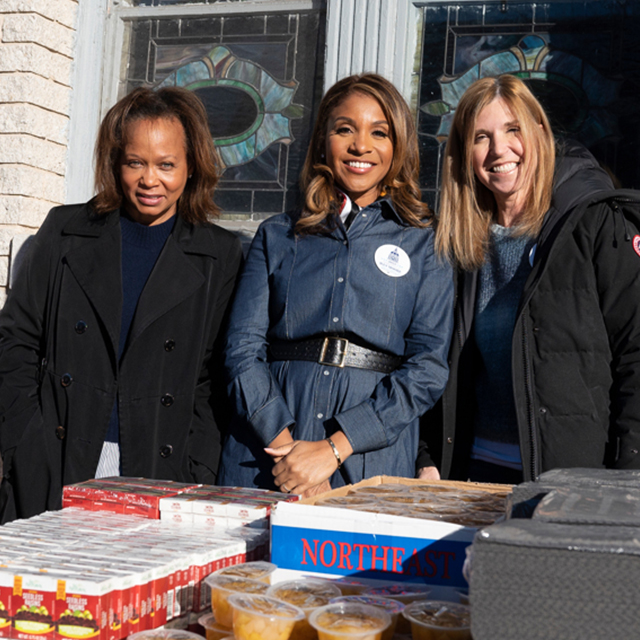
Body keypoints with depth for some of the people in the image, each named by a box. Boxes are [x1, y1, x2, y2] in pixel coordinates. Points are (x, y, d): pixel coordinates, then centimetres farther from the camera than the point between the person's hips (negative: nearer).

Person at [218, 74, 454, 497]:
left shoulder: (425, 243, 7)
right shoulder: (277, 236, 12)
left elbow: (429, 366, -2)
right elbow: (244, 347, 3)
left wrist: (334, 449, -12)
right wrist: (283, 442, -13)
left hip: (372, 467, -1)